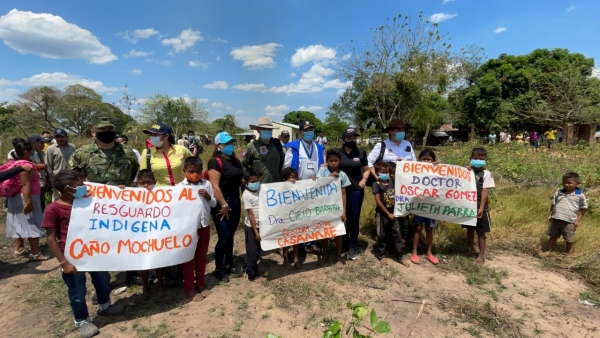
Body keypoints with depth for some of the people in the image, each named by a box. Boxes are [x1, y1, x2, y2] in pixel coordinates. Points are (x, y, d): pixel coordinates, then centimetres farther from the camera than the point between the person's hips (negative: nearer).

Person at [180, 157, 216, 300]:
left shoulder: (207, 184, 0)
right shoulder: (181, 186, -8)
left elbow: (214, 204, 3)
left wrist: (207, 196, -14)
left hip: (204, 225, 3)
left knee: (201, 256, 16)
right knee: (189, 257, 10)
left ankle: (200, 284, 33)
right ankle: (189, 288, 24)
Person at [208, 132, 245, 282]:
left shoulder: (235, 160, 10)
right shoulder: (215, 162, -13)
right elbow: (215, 187, -19)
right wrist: (224, 205, -19)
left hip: (235, 202, 7)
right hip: (222, 205, -7)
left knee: (230, 236, 16)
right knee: (224, 237, -1)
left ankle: (229, 265, 31)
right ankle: (218, 269, 18)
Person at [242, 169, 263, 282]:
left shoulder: (261, 190, 2)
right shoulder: (246, 195, -16)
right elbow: (251, 214, -17)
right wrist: (256, 231, -16)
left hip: (261, 225, 7)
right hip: (251, 227, -6)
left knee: (258, 249, 18)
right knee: (252, 251, 6)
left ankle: (248, 267, 39)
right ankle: (253, 275, 20)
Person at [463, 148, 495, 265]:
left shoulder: (486, 174, -8)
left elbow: (485, 192, -13)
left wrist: (481, 208, -17)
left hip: (480, 207, -4)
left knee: (480, 232, 4)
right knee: (470, 229, 16)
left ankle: (481, 255, 16)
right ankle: (471, 250, 34)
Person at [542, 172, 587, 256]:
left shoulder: (580, 195, -6)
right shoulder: (558, 193, 4)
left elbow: (583, 209, 0)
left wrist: (577, 221, -5)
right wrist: (550, 215, 7)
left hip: (569, 221, -3)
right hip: (555, 219, 3)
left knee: (569, 239, 12)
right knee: (553, 236, 14)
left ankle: (568, 254, 31)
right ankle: (548, 251, 27)